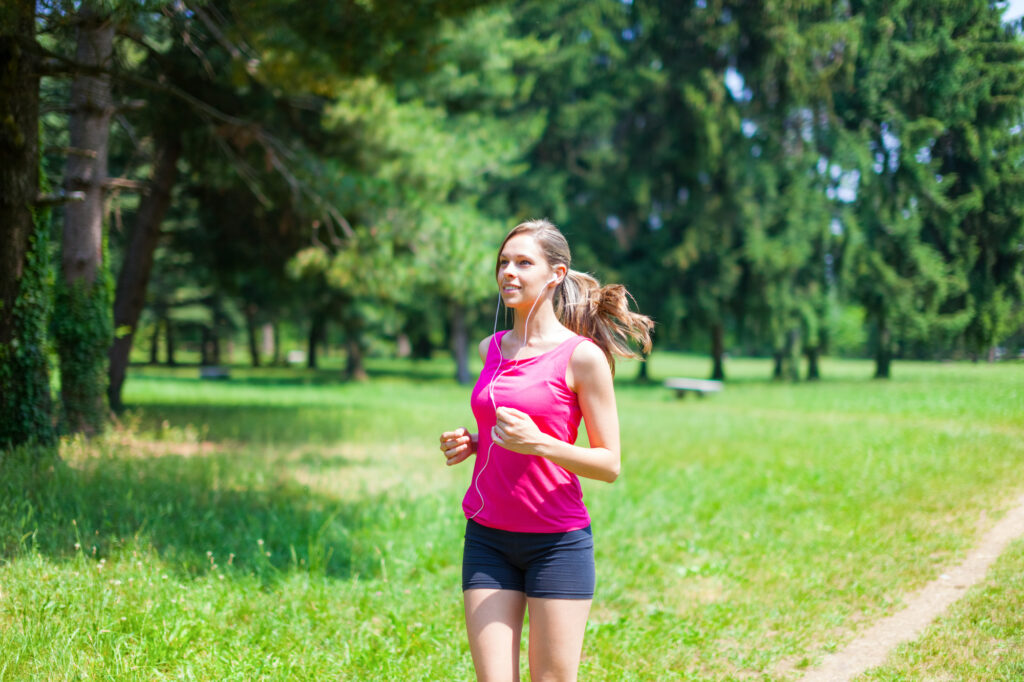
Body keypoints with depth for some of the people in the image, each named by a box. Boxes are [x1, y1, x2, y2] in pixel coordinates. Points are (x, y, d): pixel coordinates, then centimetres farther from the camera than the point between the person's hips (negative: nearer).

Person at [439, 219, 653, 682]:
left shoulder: (582, 356, -8)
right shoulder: (491, 350, 10)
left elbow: (609, 465, -8)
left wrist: (539, 444, -23)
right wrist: (469, 444, 4)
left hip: (557, 540, -5)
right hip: (486, 538, 5)